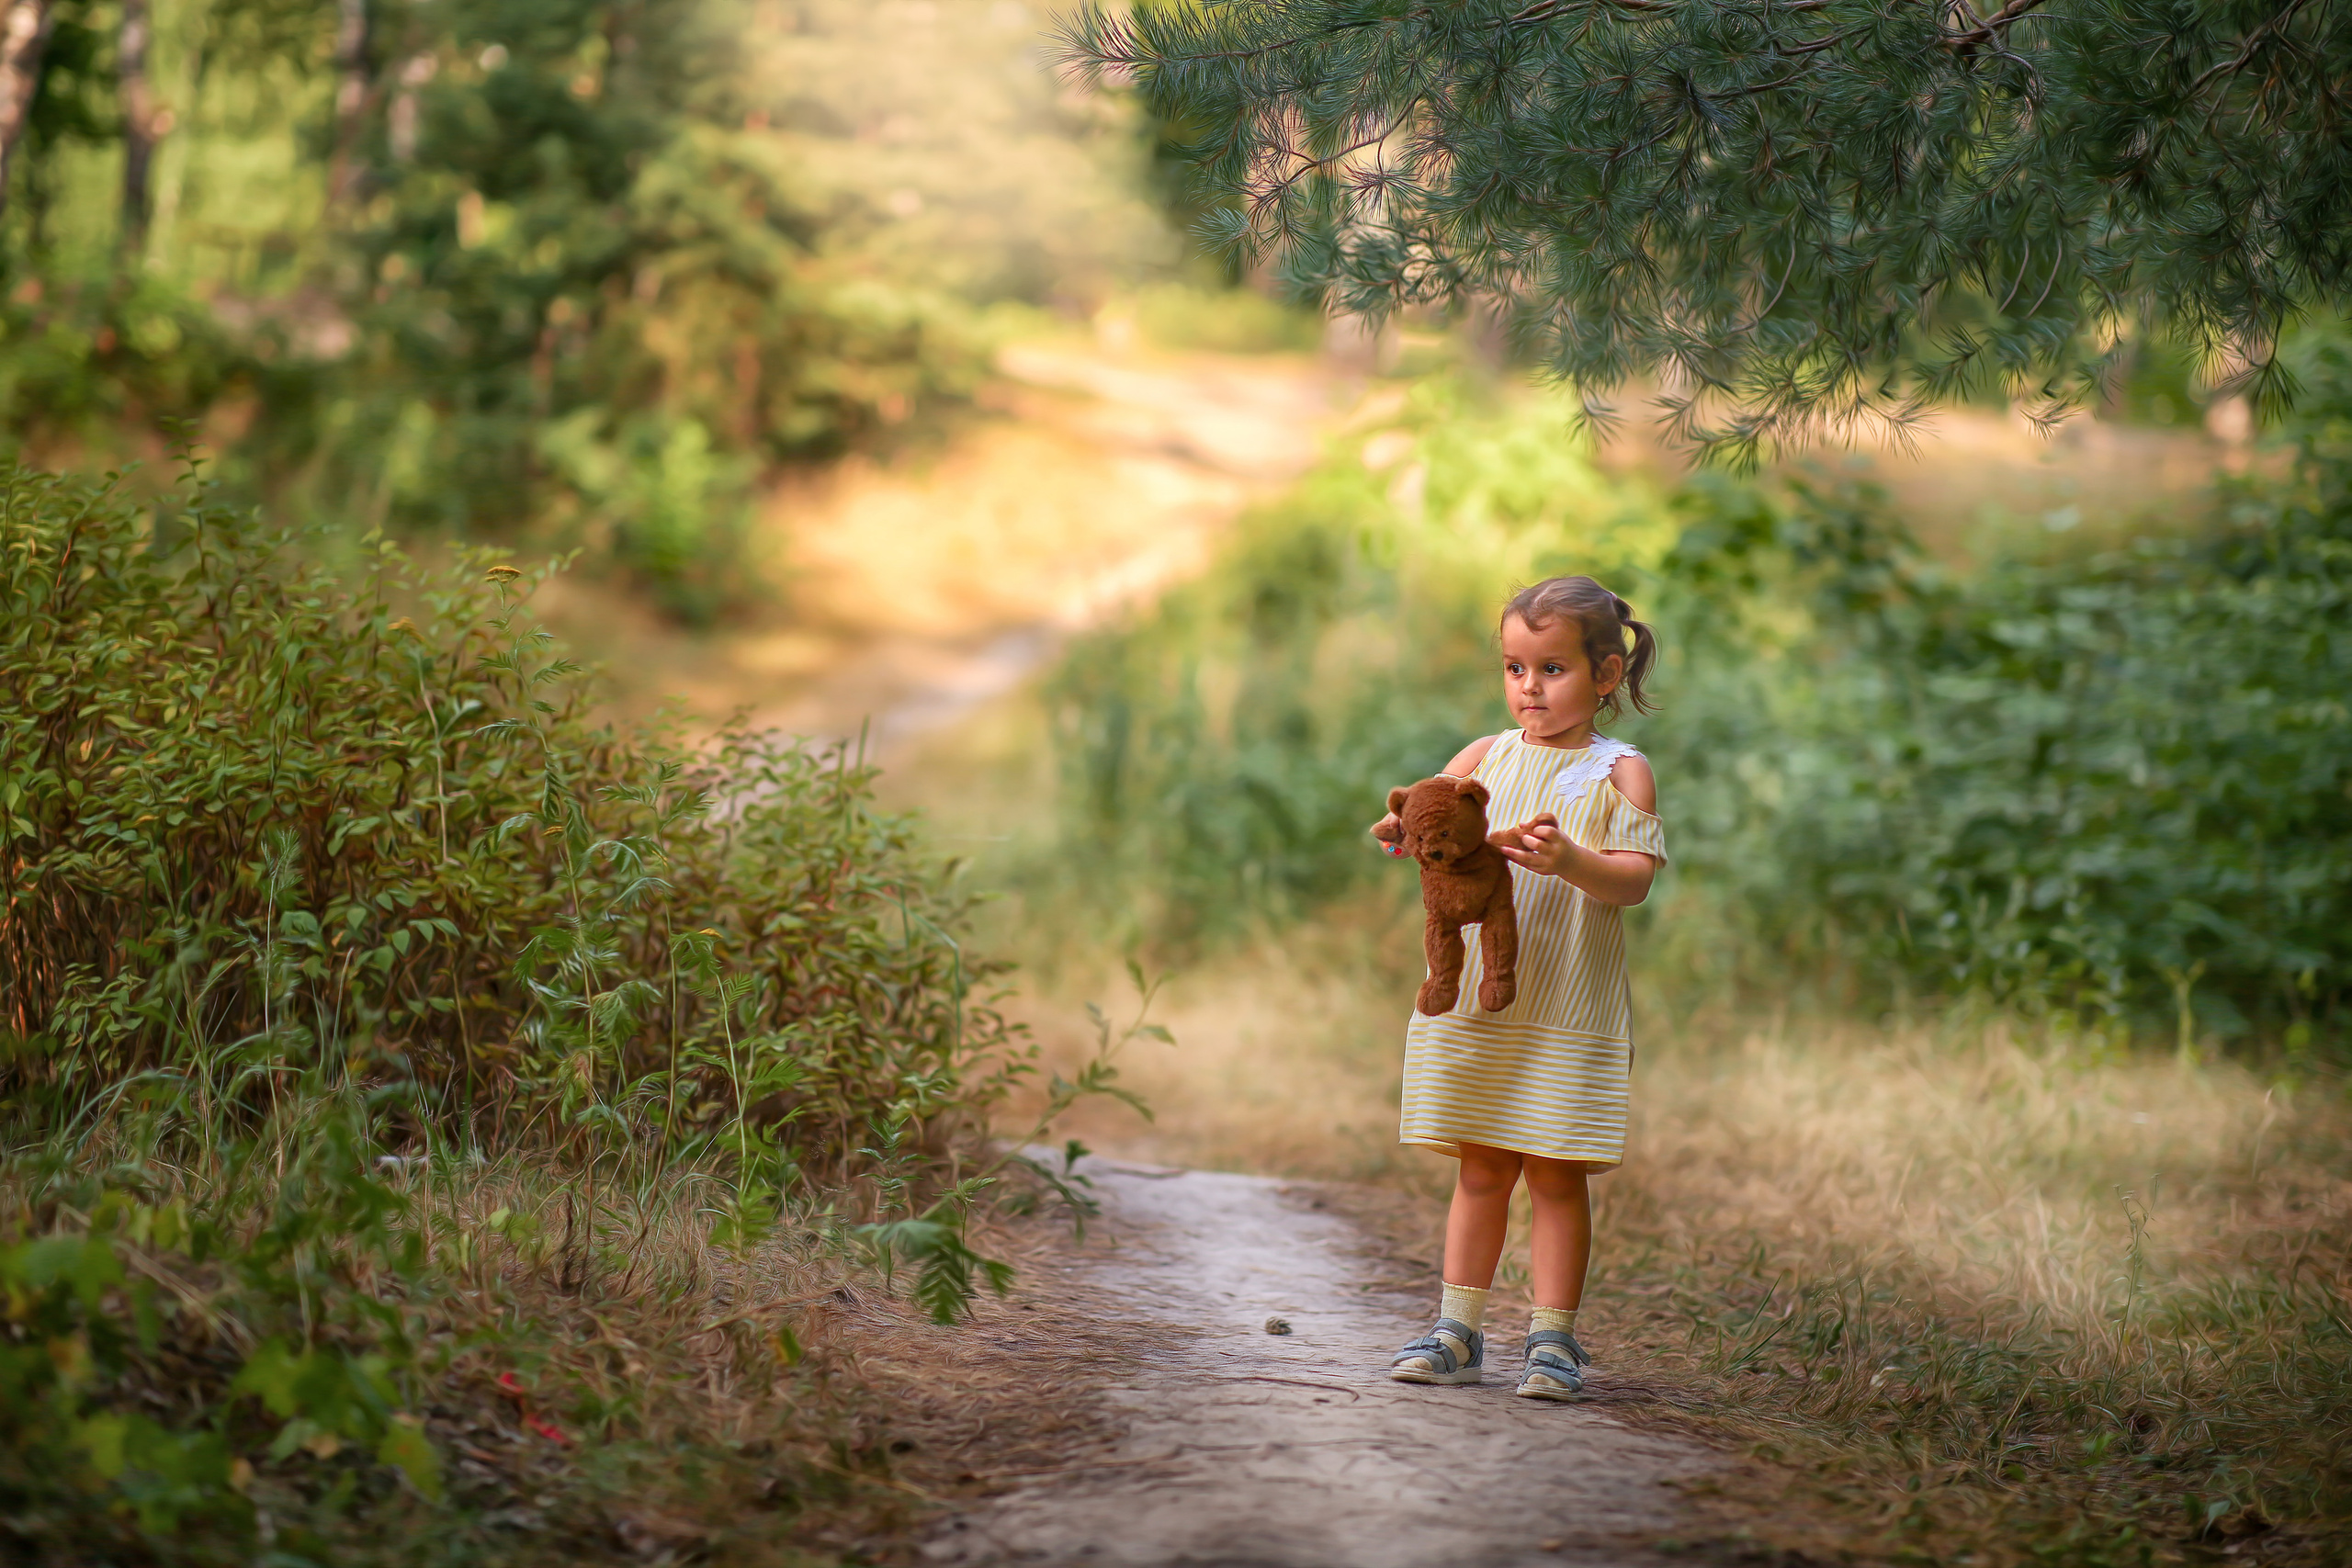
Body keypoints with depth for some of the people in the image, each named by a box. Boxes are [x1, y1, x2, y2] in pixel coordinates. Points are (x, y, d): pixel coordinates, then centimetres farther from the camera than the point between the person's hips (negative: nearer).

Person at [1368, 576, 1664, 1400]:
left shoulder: (1619, 772, -2)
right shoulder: (1486, 757, 9)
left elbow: (1634, 879, -12)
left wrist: (1570, 860, -31)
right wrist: (1406, 829, -21)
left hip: (1570, 1013, -3)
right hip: (1473, 998, 3)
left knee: (1556, 1173, 1)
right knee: (1480, 1170, 9)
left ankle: (1553, 1337, 8)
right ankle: (1459, 1330, 15)